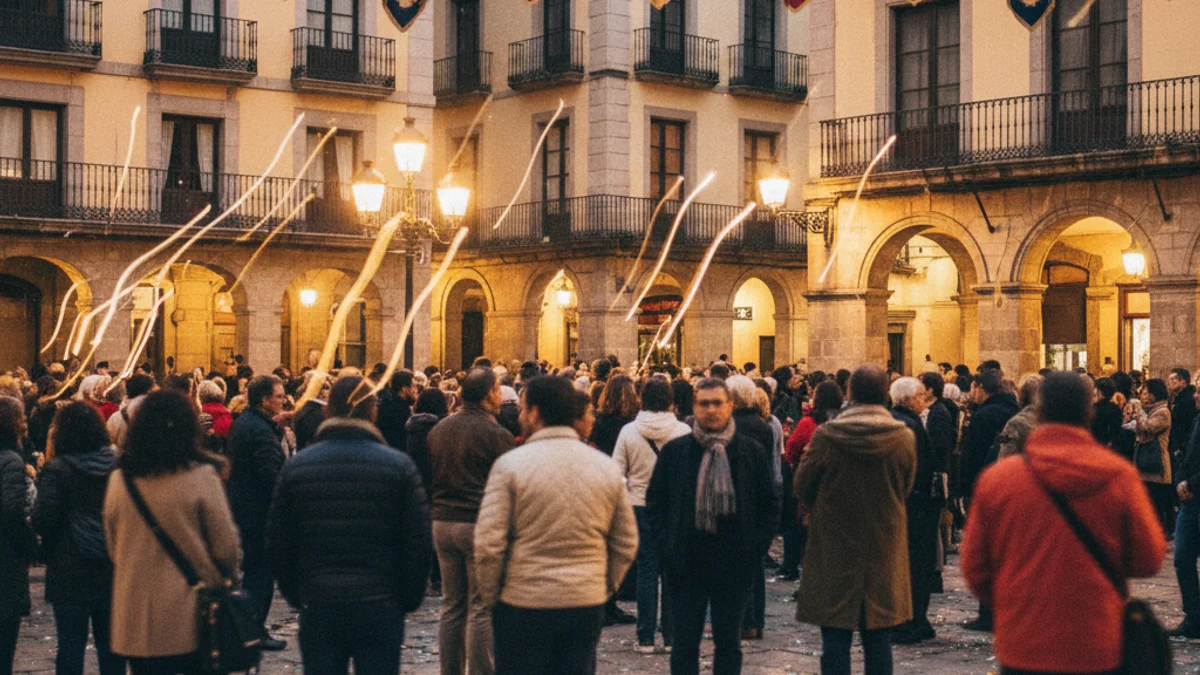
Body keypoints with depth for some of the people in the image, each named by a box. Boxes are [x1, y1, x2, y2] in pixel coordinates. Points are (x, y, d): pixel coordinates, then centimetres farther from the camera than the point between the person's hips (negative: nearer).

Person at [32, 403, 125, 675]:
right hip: (111, 570, 4)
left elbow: (42, 521, -14)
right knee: (110, 641, 12)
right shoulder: (118, 465, 0)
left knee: (71, 643, 3)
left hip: (70, 571, -4)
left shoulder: (56, 470, -12)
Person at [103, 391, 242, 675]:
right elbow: (226, 545, -8)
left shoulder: (119, 480, -2)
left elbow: (112, 547, 9)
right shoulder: (200, 477, -12)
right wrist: (226, 576, 12)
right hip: (193, 619, -3)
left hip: (138, 619, 3)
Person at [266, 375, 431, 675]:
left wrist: (295, 594, 15)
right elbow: (419, 543, -5)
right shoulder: (399, 466, -5)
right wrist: (409, 599, 7)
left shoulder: (295, 466, 2)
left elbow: (277, 544, 4)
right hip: (380, 605, -2)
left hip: (317, 605, 2)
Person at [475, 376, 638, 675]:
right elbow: (626, 544, 7)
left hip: (523, 604, -3)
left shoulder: (510, 464, -10)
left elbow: (488, 545, -12)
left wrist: (490, 595, 1)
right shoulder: (608, 467, 3)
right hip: (588, 605, 4)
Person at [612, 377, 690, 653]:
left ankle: (646, 638, 6)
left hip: (640, 506, 1)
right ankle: (671, 635, 11)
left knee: (646, 570, 6)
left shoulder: (629, 431, -7)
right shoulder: (683, 431, -10)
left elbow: (616, 473, -3)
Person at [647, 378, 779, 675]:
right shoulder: (674, 450, 2)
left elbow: (771, 504, 7)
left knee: (729, 642, 9)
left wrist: (756, 546, -2)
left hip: (735, 563, 0)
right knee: (685, 642, 4)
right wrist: (667, 544, -3)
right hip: (686, 563, 0)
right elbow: (655, 502, 7)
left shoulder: (752, 451, 2)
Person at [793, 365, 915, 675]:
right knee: (879, 641, 11)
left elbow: (802, 487, -1)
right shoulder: (905, 439, -7)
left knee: (835, 640, 5)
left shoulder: (826, 437, -13)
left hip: (834, 549, -2)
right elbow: (905, 489, 7)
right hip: (884, 551, 2)